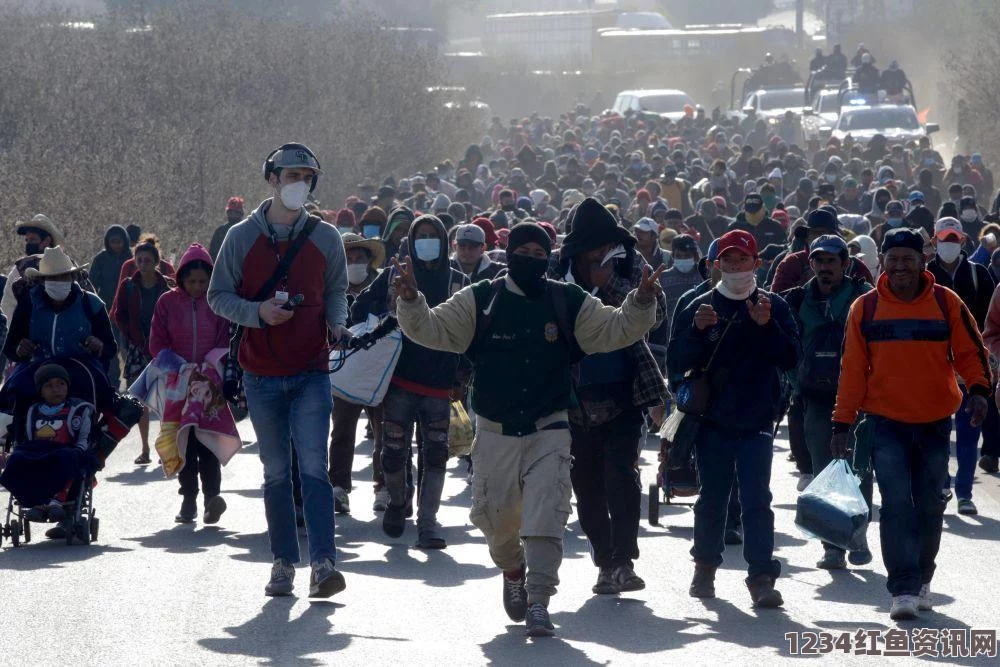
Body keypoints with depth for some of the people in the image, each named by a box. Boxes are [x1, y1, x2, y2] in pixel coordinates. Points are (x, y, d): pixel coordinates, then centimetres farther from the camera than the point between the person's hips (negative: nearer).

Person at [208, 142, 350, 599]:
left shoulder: (325, 238, 5)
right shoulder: (242, 237, 2)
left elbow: (336, 291, 15)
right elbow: (218, 296, 4)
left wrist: (337, 323, -6)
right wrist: (259, 312, -14)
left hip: (312, 372, -1)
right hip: (262, 376, 1)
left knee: (314, 466, -11)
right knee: (276, 471, 7)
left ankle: (323, 563, -17)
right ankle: (283, 562, 13)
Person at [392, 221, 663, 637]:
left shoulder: (569, 303, 1)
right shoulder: (480, 301, -1)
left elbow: (615, 330, 1)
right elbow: (433, 329, -4)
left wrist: (641, 303, -17)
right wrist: (411, 302, -22)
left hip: (549, 429, -1)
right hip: (495, 431, 1)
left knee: (546, 516, -13)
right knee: (495, 516, 8)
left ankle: (538, 602, -9)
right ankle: (513, 568, 40)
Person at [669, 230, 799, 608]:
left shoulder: (773, 307, 5)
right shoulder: (700, 307, 6)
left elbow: (790, 360, -5)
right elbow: (676, 363, 0)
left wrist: (767, 325, -20)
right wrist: (697, 330, -17)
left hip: (756, 421, -1)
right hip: (712, 420, 1)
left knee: (756, 499, -10)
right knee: (711, 499, 10)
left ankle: (762, 578, -13)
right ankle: (705, 567, 27)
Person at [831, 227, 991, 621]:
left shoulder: (946, 303, -1)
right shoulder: (866, 308, 0)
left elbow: (970, 351, 4)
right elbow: (852, 369, 3)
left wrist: (978, 389, -15)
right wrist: (842, 424, 2)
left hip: (935, 423, 1)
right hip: (885, 422, -1)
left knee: (930, 506, 10)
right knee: (897, 504, -11)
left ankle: (921, 580, 27)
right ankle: (903, 590, -11)